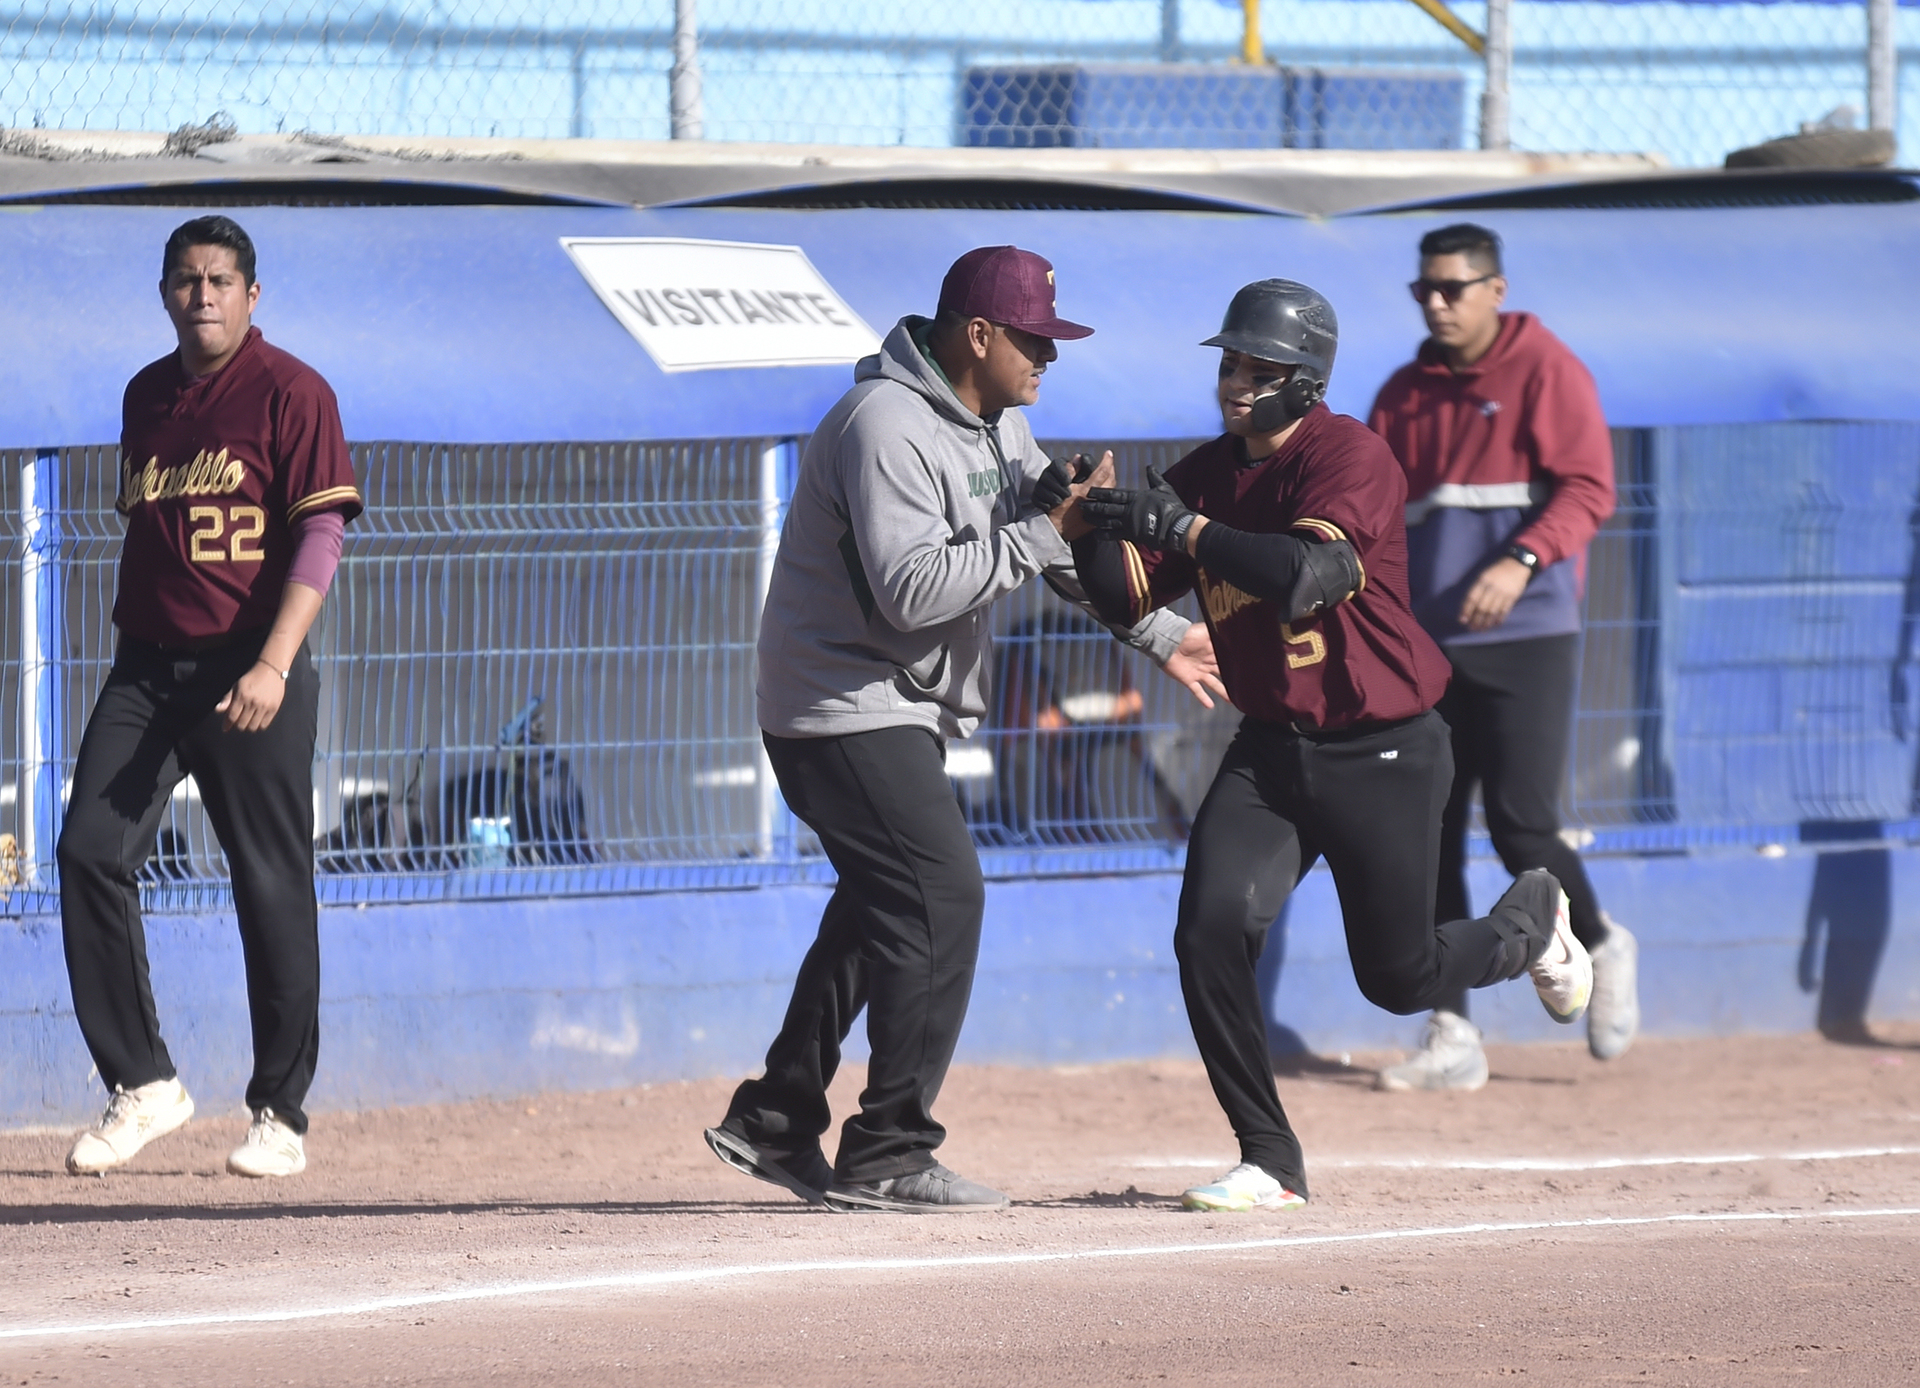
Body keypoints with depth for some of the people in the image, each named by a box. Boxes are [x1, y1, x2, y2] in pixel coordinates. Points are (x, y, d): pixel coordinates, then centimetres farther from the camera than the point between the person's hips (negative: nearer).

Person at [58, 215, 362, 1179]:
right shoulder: (147, 395, 14)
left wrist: (274, 665, -22)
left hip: (250, 674, -5)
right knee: (89, 852, -10)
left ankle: (280, 1114, 10)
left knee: (271, 888, -1)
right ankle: (141, 1085, -3)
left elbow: (319, 537, -12)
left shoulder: (289, 393, -5)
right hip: (147, 665, 5)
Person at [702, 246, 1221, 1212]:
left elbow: (1064, 533, 20)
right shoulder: (888, 427, -22)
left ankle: (774, 1124, 25)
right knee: (940, 896, -15)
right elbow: (912, 589, -30)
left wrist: (1158, 634, 18)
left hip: (906, 712, 11)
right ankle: (885, 1158, -13)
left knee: (882, 907, 17)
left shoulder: (997, 423, 10)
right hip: (845, 706, -11)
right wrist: (1038, 537, -26)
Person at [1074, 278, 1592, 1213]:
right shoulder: (1206, 476, 4)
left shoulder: (1349, 456, -17)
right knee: (1211, 936, -15)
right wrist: (1092, 526, -19)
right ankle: (1270, 1162, -4)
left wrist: (1180, 526, -35)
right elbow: (1124, 600, 0)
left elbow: (1307, 575, -34)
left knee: (1400, 978, 6)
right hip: (1270, 750, 5)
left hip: (1384, 754, -5)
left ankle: (1531, 921, 40)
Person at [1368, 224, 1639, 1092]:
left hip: (1525, 639, -6)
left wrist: (1522, 561, -25)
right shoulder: (1404, 395, 16)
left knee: (1521, 826, -11)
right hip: (1426, 646, 6)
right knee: (1427, 840, 1)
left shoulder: (1546, 372, -2)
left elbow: (1588, 488, -10)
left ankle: (1603, 950, 19)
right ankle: (1451, 1038, 5)